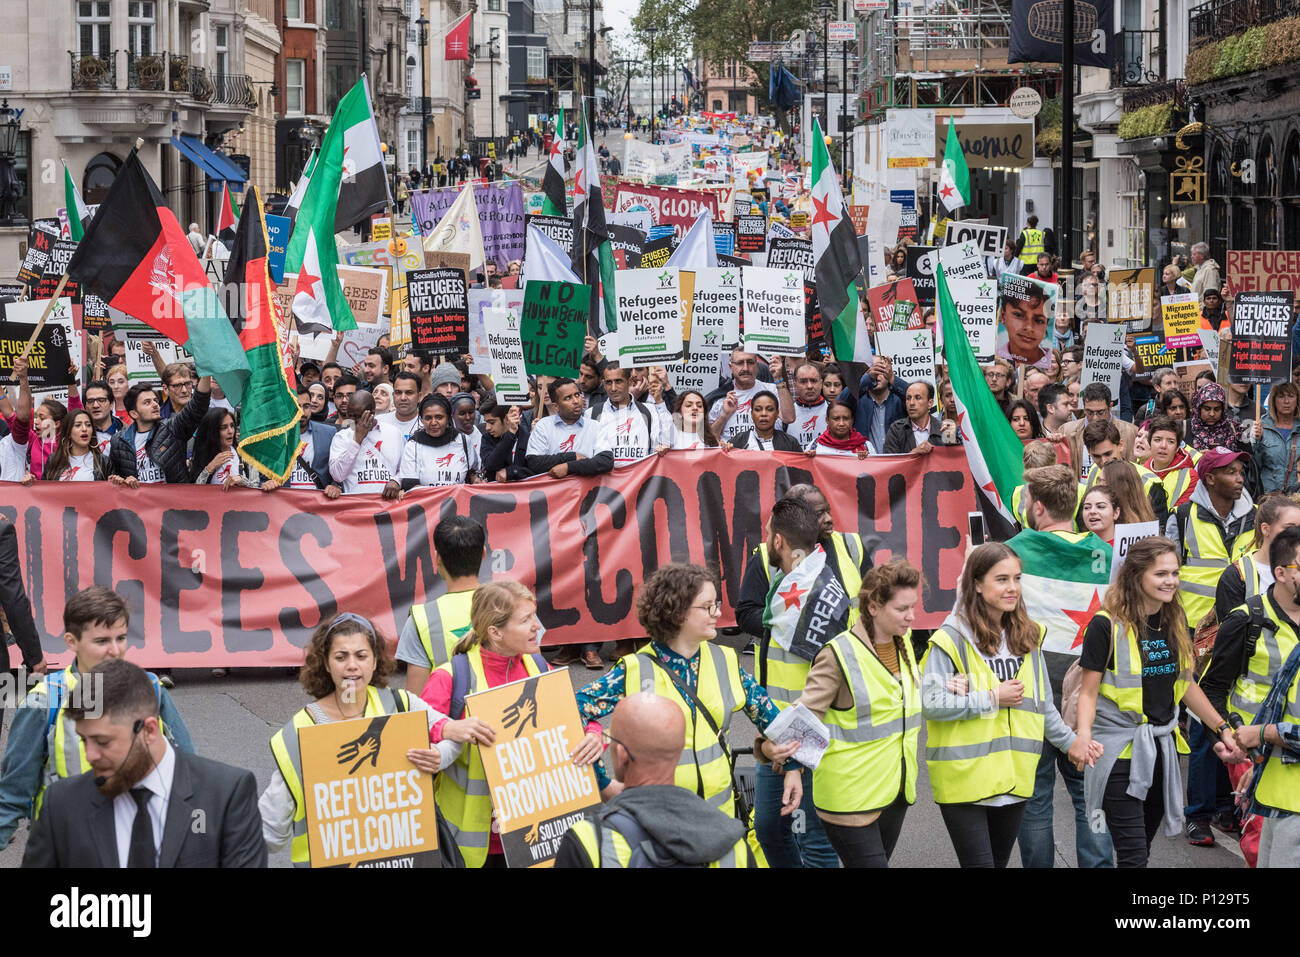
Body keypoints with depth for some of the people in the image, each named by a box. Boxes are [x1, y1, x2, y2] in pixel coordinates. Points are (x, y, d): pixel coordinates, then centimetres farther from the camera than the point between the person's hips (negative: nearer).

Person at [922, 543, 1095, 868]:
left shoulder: (1027, 636, 9)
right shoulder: (952, 639, -12)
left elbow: (1042, 703, 19)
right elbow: (930, 703, -18)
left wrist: (1069, 741, 16)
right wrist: (992, 699, -15)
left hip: (1013, 778, 6)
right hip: (963, 778, -6)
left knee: (999, 861, 13)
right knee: (979, 862, -7)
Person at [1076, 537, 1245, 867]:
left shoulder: (1176, 624, 7)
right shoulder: (1107, 625, -12)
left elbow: (1187, 685, 18)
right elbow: (1088, 691, -10)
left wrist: (1222, 727, 13)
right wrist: (1083, 736, -26)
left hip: (1162, 749, 6)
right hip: (1120, 750, -6)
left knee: (1142, 847, 13)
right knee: (1133, 854, -10)